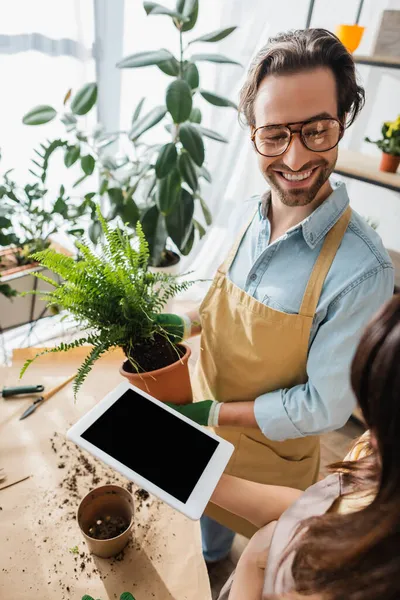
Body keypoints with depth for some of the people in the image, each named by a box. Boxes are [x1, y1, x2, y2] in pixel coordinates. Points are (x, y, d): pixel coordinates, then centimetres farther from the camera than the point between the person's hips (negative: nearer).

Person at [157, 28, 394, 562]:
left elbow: (325, 408, -25)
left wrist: (216, 414, -21)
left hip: (272, 449, -5)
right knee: (210, 502, 34)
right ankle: (210, 557, 68)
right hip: (205, 422, 6)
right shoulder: (244, 218, -12)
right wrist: (186, 323, -10)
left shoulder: (361, 269, -32)